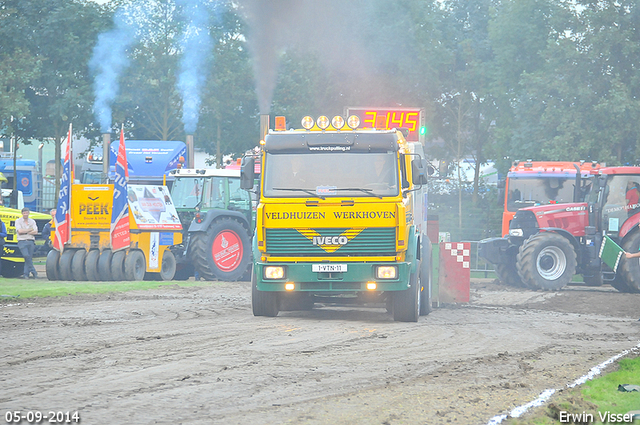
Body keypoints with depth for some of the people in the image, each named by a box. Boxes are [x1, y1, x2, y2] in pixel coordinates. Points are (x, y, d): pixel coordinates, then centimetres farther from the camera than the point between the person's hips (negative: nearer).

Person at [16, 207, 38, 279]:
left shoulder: (32, 221, 14)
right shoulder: (18, 221, 7)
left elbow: (35, 232, 3)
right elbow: (20, 231, -8)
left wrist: (25, 232, -4)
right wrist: (30, 230, -1)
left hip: (31, 241, 3)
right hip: (22, 241, -3)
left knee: (29, 258, -3)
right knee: (26, 256, -22)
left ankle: (26, 274, 1)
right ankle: (33, 272, -16)